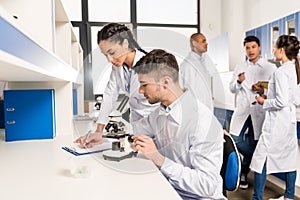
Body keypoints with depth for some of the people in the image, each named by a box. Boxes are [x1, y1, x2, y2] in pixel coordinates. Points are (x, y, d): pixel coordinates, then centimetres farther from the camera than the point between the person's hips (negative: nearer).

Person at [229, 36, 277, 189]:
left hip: (259, 111, -2)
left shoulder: (270, 68, 4)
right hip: (242, 110, 2)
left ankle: (243, 173, 27)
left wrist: (263, 92, -17)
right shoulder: (239, 67, 12)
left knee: (252, 144, 6)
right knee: (235, 140, -9)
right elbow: (232, 89, 10)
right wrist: (238, 81, -10)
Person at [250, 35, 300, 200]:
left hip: (277, 121, -10)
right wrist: (268, 95, 13)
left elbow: (281, 101, -23)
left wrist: (264, 102, -8)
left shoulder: (281, 71, -18)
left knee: (260, 158, 0)